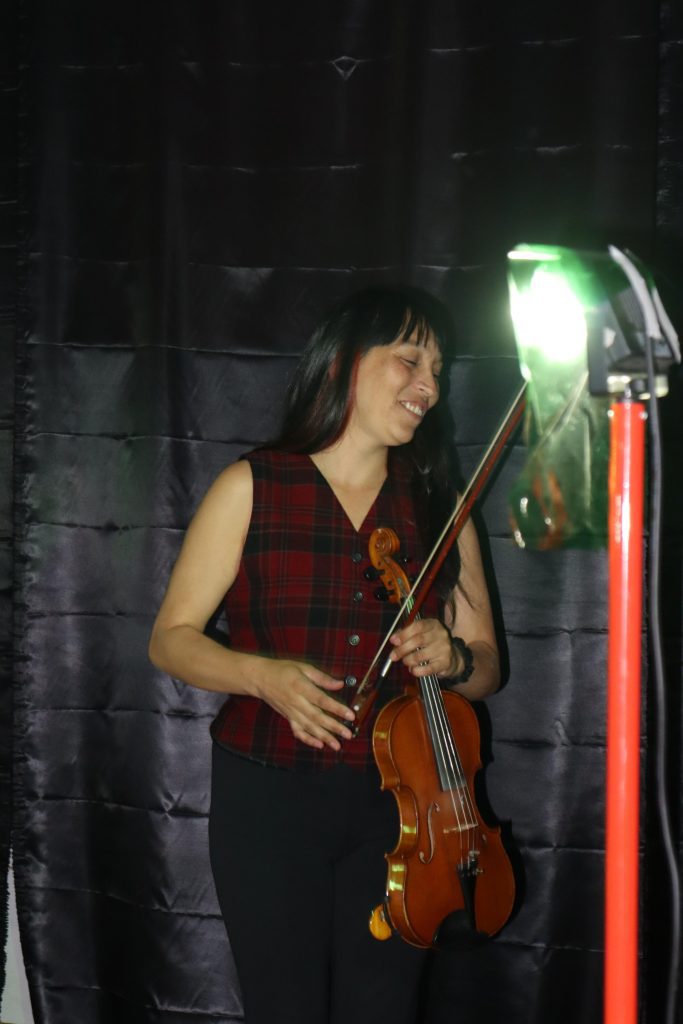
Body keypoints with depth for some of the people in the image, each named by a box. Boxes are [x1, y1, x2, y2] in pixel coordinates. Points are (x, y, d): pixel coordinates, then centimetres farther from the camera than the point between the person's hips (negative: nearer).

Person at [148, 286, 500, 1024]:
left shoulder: (439, 510, 6)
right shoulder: (252, 487, -1)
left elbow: (486, 670, 10)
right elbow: (171, 639, -1)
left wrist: (450, 658, -13)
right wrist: (262, 674, -19)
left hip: (395, 803, 2)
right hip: (269, 798, -2)